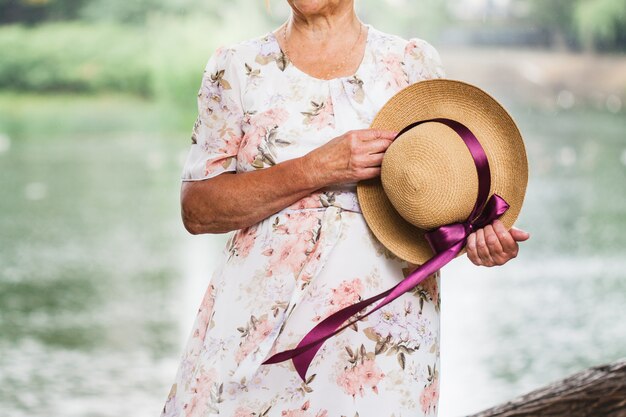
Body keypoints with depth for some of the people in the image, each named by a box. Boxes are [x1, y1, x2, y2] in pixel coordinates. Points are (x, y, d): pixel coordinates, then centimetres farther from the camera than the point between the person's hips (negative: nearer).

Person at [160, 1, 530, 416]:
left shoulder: (416, 62, 7)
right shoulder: (236, 67, 5)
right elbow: (196, 209, -3)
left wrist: (481, 234, -14)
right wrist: (317, 168, -15)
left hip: (382, 327, 0)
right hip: (256, 319, 0)